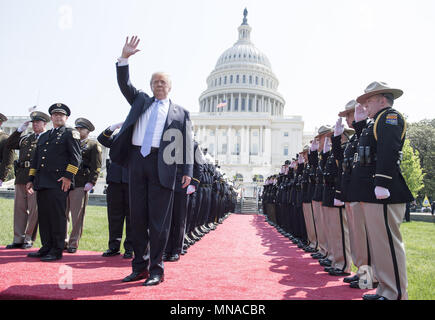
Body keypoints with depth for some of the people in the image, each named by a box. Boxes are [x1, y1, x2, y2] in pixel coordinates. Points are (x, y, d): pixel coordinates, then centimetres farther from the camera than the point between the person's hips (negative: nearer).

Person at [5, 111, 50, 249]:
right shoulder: (25, 138, 20)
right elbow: (9, 144, 18)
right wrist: (19, 130, 10)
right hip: (21, 176, 6)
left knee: (33, 209, -1)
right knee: (19, 207, 8)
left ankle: (29, 239, 9)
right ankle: (18, 239, 15)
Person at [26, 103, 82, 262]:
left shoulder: (70, 133, 4)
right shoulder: (44, 136, 25)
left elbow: (76, 157, -6)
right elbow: (35, 159, 26)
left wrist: (68, 176, -15)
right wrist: (31, 179, 19)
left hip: (58, 183, -7)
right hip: (41, 183, 7)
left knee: (57, 217, -5)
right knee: (43, 216, 9)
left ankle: (57, 251, 2)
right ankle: (46, 247, 18)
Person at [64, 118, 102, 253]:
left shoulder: (94, 145, 6)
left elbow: (96, 167, -2)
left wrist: (90, 183, -12)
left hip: (80, 186, -5)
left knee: (77, 216, -2)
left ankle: (73, 243, 6)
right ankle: (63, 241, 17)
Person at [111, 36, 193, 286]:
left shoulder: (180, 113, 10)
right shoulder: (141, 101, 22)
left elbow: (187, 143, 3)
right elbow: (125, 84, 11)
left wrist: (187, 171, -8)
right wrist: (124, 58, -2)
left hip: (162, 165, -4)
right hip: (137, 160, 4)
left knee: (158, 220, -3)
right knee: (138, 217, 7)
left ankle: (156, 270, 7)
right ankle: (140, 267, 17)